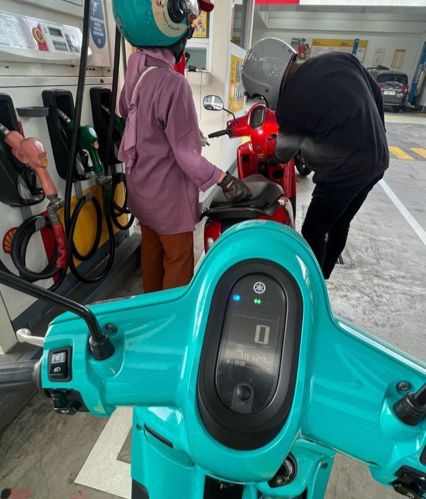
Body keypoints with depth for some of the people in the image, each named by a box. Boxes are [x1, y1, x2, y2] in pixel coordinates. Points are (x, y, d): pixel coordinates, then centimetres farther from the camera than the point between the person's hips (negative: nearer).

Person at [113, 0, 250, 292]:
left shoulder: (135, 69, -1)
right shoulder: (173, 84, -27)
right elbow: (187, 155, -24)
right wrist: (225, 180, -15)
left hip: (142, 185, 9)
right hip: (168, 193, -9)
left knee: (151, 248, 23)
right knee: (178, 258, 9)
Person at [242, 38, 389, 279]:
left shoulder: (290, 104, -18)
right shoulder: (341, 58, 0)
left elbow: (285, 151, -1)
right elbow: (376, 95, 11)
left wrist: (269, 160, 22)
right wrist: (375, 139, 21)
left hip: (344, 172, -8)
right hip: (378, 160, 8)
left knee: (313, 232, 7)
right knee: (340, 224, 20)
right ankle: (323, 275, 38)